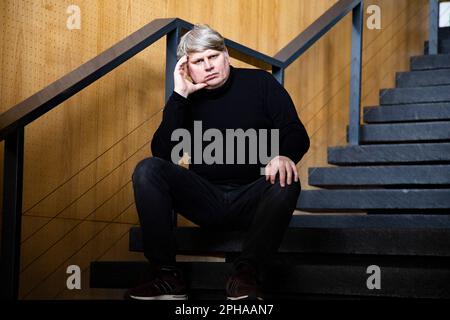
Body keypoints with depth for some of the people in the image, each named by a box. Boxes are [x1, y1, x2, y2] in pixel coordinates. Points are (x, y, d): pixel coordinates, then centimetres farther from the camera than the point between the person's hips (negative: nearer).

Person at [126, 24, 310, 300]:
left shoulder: (260, 83, 4)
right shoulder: (188, 99, 7)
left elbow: (297, 135, -2)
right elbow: (162, 153, -6)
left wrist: (284, 156, -27)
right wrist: (179, 96, -12)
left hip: (250, 200, -2)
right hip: (205, 199, 2)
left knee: (286, 183, -33)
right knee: (148, 170, -20)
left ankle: (245, 275, -33)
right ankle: (167, 275, -25)